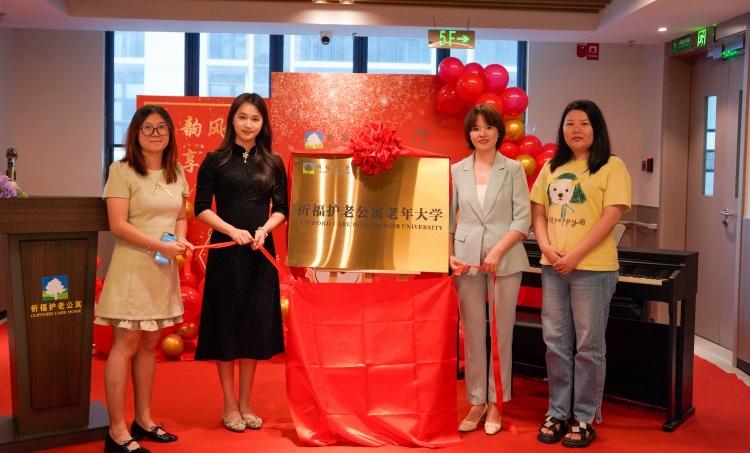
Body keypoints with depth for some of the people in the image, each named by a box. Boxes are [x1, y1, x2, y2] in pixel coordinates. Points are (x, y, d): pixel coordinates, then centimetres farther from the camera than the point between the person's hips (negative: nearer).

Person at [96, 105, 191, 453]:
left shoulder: (176, 173, 11)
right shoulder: (122, 171, -8)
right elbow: (118, 225, -14)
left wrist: (180, 240, -2)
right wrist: (160, 246, -20)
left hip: (164, 269, 6)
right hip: (133, 266, -6)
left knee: (150, 344, 12)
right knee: (127, 344, -4)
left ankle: (143, 420, 23)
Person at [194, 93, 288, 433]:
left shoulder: (273, 163, 8)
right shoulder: (215, 160, 0)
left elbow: (281, 209, 7)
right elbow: (201, 208, -3)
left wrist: (264, 229, -12)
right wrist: (233, 231, -17)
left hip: (260, 252, 3)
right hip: (225, 252, -2)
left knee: (255, 326, 8)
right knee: (226, 325, 3)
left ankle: (245, 404, 22)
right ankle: (229, 407, 16)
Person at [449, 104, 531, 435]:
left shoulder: (513, 170, 1)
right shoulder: (457, 171, 7)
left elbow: (522, 219, -4)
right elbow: (448, 218, 7)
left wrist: (497, 251, -14)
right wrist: (449, 255, -5)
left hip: (505, 259, -2)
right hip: (467, 260, 2)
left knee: (501, 333, 4)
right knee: (472, 333, 6)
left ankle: (495, 403, 15)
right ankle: (476, 402, 16)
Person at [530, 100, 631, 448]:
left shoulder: (611, 166, -4)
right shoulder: (551, 167, 13)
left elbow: (611, 216, -12)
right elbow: (538, 212, 11)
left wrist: (574, 256, -18)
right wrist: (547, 247, -8)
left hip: (592, 267, -5)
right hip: (552, 266, 5)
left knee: (588, 346, 3)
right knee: (556, 343, 9)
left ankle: (585, 418, 14)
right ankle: (557, 413, 21)